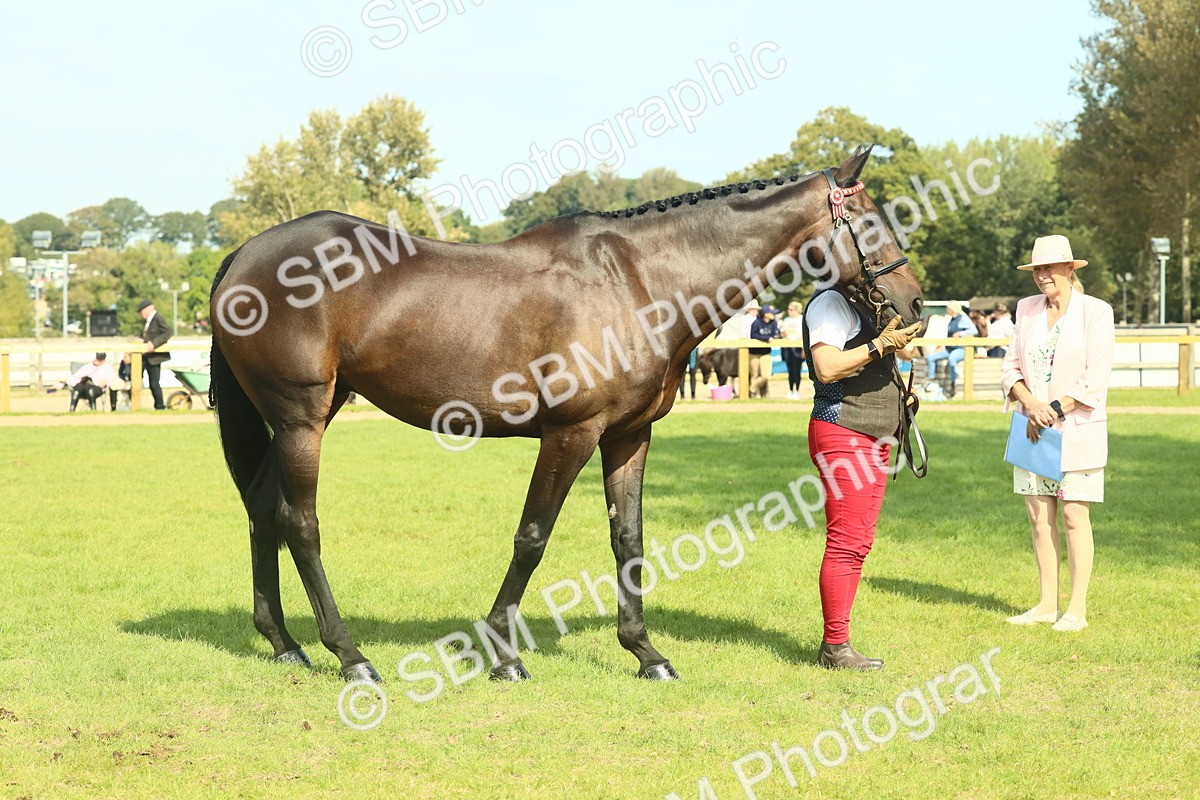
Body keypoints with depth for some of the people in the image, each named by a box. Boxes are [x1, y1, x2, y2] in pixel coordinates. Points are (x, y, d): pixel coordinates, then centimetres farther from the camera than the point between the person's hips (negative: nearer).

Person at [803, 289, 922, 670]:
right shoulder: (832, 302, -10)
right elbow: (827, 368, -21)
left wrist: (900, 343, 12)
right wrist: (880, 345, -21)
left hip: (873, 438, 10)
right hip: (842, 434, -10)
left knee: (859, 543, 10)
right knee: (846, 542, -9)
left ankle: (835, 642, 15)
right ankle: (835, 646, -5)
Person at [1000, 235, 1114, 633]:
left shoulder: (1096, 312, -5)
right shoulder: (1027, 309, 10)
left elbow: (1095, 379, -10)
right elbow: (1011, 366, 8)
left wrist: (1054, 411, -13)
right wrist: (1031, 404, -10)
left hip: (1077, 431, -5)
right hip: (1033, 430, 5)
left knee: (1074, 516, -3)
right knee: (1039, 517, 5)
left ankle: (1077, 609, 2)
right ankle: (1047, 604, 14)